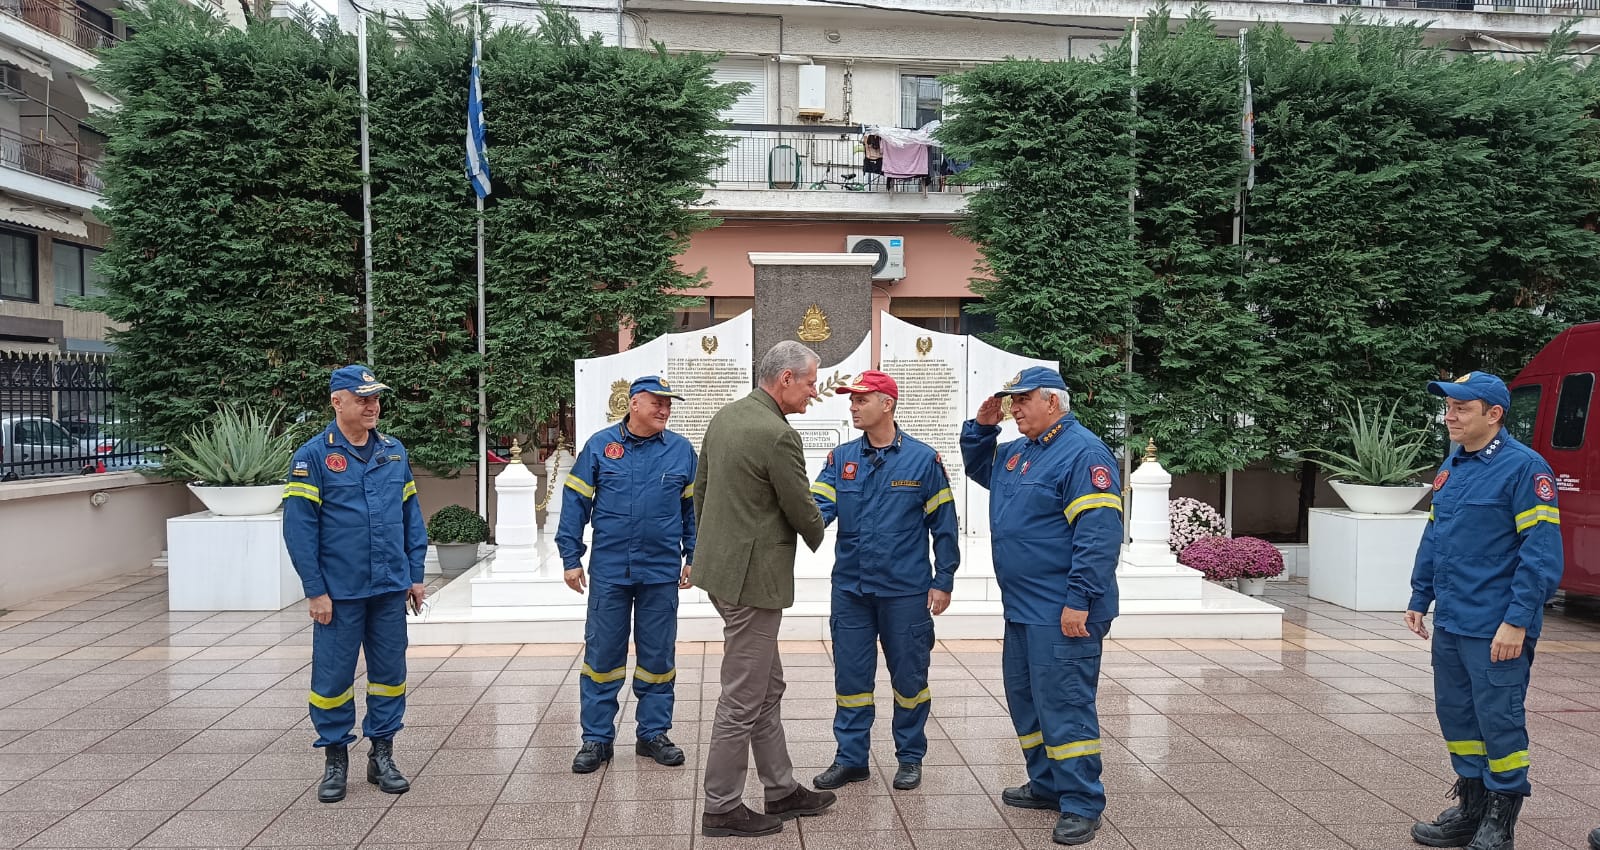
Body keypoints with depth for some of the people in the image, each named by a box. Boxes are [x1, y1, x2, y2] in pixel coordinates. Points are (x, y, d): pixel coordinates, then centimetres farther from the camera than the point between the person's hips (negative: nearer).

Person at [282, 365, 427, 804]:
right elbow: (299, 527, -8)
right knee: (333, 676, 5)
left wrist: (415, 574, 8)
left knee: (389, 672, 10)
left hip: (391, 589, 4)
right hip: (339, 592, -4)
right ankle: (335, 759, 21)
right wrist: (315, 590, -11)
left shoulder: (394, 452, 7)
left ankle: (382, 754, 24)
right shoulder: (313, 456, -6)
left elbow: (411, 516, 11)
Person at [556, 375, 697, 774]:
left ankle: (653, 733, 23)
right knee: (602, 654, 5)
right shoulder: (600, 445, -1)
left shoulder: (681, 450, 3)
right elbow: (575, 502, 1)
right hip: (609, 571, -1)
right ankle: (596, 738, 17)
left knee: (658, 655, 9)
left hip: (662, 572, 1)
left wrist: (692, 558, 7)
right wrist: (571, 558, -1)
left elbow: (693, 508, 10)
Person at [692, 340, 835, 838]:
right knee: (743, 699, 2)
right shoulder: (778, 436, -20)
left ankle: (781, 790, 30)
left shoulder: (724, 418, 8)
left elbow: (699, 488, 16)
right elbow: (803, 511, -11)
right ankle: (722, 807, 15)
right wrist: (818, 538, 11)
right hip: (752, 577, -10)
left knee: (767, 687, 19)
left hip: (720, 567, 10)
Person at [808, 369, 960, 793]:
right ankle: (851, 757, 23)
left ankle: (910, 757, 26)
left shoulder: (923, 459, -4)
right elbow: (819, 507, -7)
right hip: (850, 587, 3)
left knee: (909, 675, 9)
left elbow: (944, 525, -1)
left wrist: (943, 581, -4)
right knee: (850, 675, 10)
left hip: (906, 590, -3)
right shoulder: (840, 458, 4)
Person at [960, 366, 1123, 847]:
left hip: (1062, 613, -10)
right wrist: (982, 426, 14)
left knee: (1063, 703, -5)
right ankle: (1047, 785, 30)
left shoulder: (1083, 452, -15)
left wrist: (1079, 601, -24)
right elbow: (978, 468, 34)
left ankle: (1081, 804, 6)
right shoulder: (1016, 452, 14)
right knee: (1024, 698, 17)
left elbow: (1099, 533, -21)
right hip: (1022, 607, 10)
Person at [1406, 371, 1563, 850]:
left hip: (1495, 630, -8)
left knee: (1498, 720, 2)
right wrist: (1419, 599, 16)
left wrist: (1517, 621, -19)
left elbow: (1542, 551, -16)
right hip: (1449, 625, 8)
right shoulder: (1451, 468, 12)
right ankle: (1471, 807, 29)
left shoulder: (1524, 467, -12)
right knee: (1456, 715, 15)